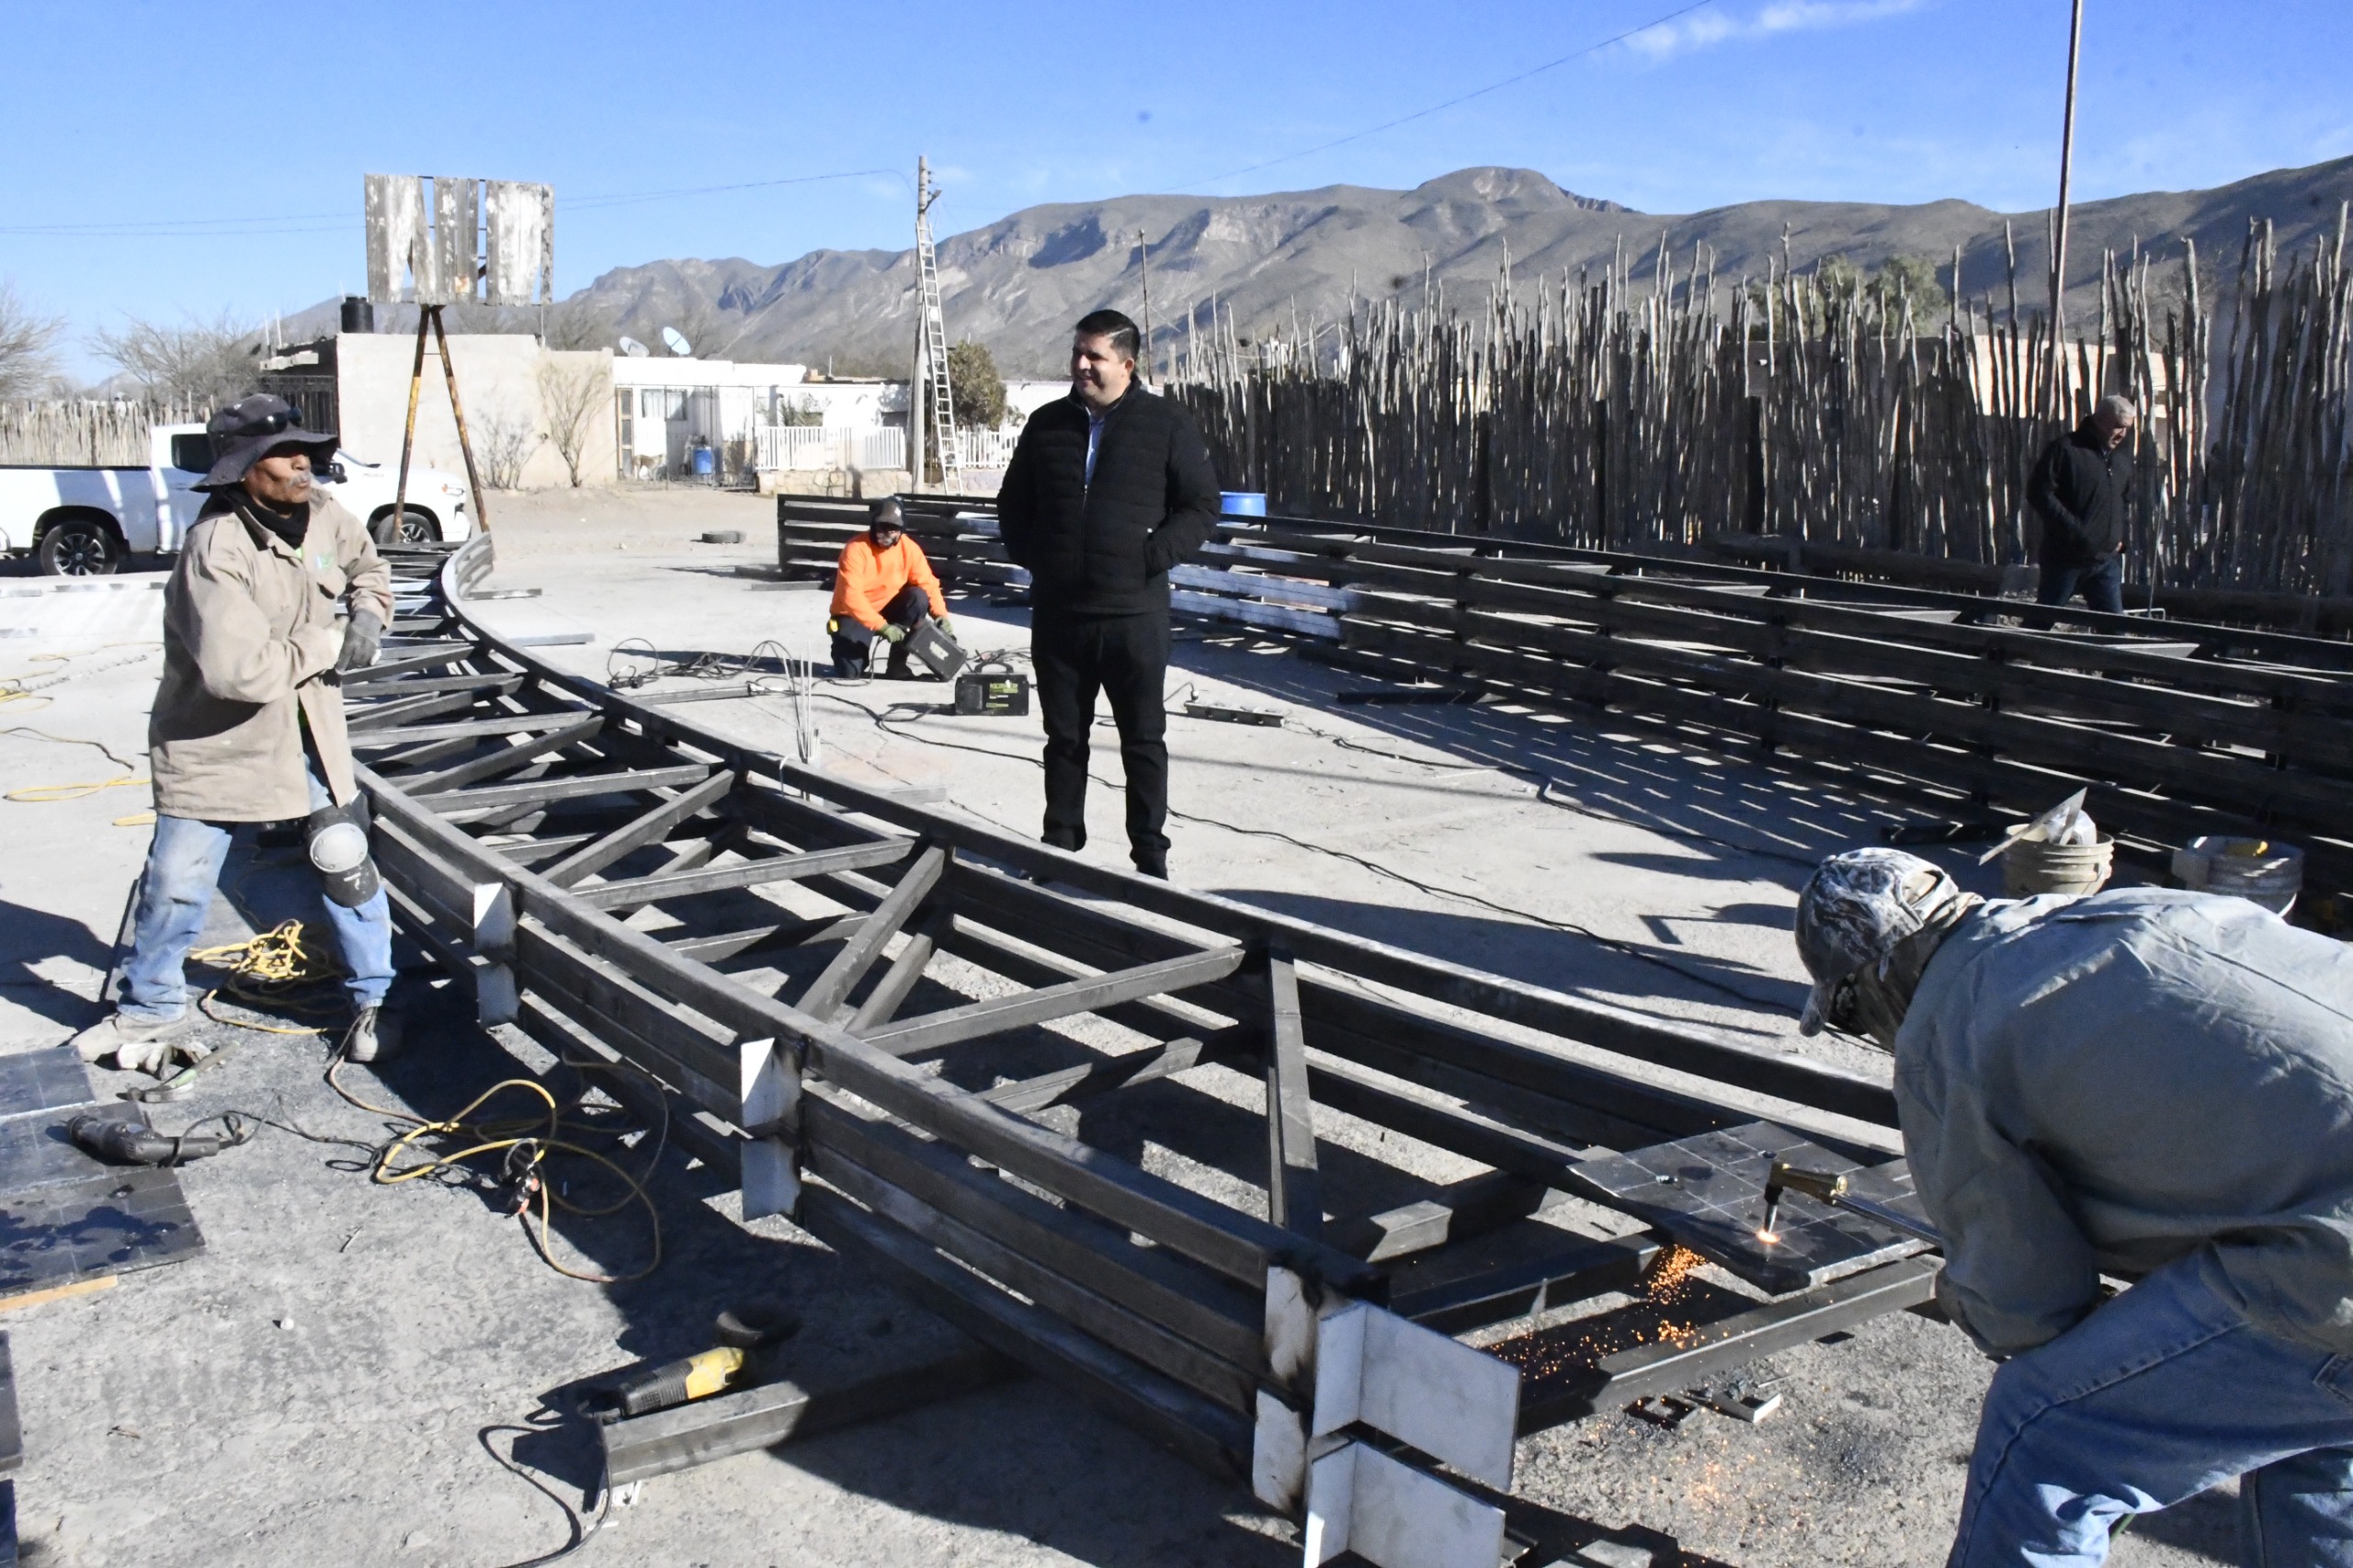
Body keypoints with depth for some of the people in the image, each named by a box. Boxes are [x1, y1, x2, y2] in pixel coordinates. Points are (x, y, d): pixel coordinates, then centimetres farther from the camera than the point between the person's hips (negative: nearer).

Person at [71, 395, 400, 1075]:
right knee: (175, 883, 5)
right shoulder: (217, 549, -27)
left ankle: (373, 1002, 21)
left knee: (348, 864, 4)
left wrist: (368, 616, -1)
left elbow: (367, 565, 19)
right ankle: (151, 1012, 28)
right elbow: (239, 669, -37)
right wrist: (328, 646, -23)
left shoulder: (323, 517, -6)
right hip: (214, 742, -5)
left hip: (309, 732, 5)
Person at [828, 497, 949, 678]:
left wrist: (941, 615, -26)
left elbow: (928, 584, -8)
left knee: (918, 597, -25)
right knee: (848, 673, -21)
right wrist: (881, 626, -38)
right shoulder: (856, 549, -25)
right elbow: (851, 596, -32)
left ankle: (897, 665, -12)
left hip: (888, 608, 4)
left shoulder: (909, 548, -12)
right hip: (854, 615, -4)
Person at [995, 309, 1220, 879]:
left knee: (1143, 739, 4)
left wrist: (1153, 556, -11)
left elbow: (1201, 507, -1)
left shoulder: (1168, 423, -2)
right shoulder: (1047, 424, 10)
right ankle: (1060, 847, 23)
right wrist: (1030, 555, 5)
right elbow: (1013, 503, 20)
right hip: (1057, 613, 4)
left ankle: (1150, 856, 13)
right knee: (1064, 737, 12)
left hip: (1134, 614, -3)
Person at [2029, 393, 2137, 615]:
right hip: (2065, 557, -6)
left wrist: (2121, 536, 13)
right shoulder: (2065, 449, -9)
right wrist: (2073, 528, -20)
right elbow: (2039, 493, -15)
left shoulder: (2123, 457, 13)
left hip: (2105, 561, 6)